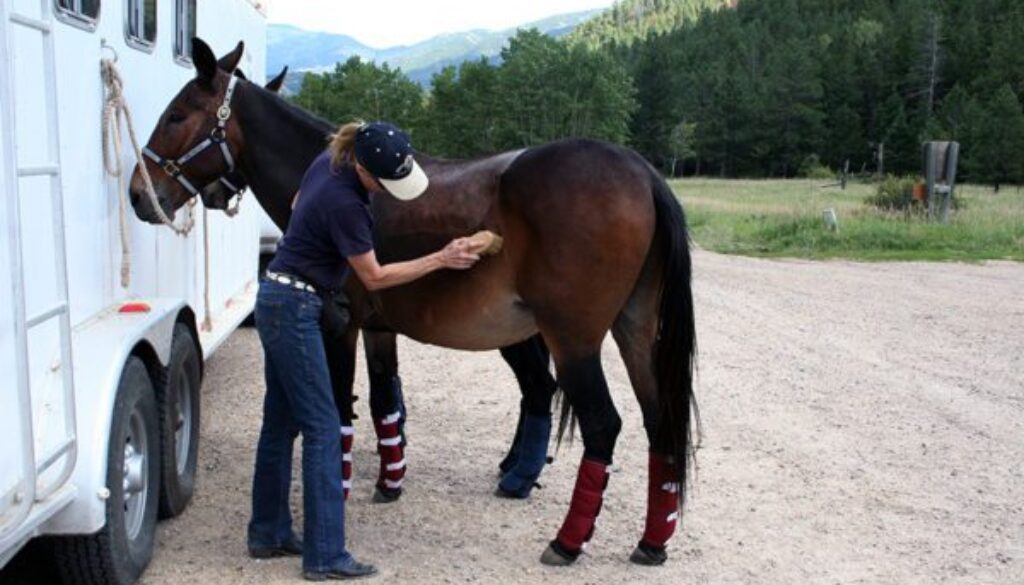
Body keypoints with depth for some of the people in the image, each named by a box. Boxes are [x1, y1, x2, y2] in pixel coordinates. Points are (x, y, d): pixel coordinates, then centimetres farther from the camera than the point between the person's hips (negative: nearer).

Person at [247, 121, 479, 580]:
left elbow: (298, 203, 21)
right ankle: (324, 556, -1)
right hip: (293, 309, -10)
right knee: (321, 427, -6)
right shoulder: (344, 203, -25)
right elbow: (374, 277, -15)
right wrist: (441, 259, -12)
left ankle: (268, 534, 25)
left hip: (277, 300, 10)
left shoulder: (328, 161, 1)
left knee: (281, 421, 15)